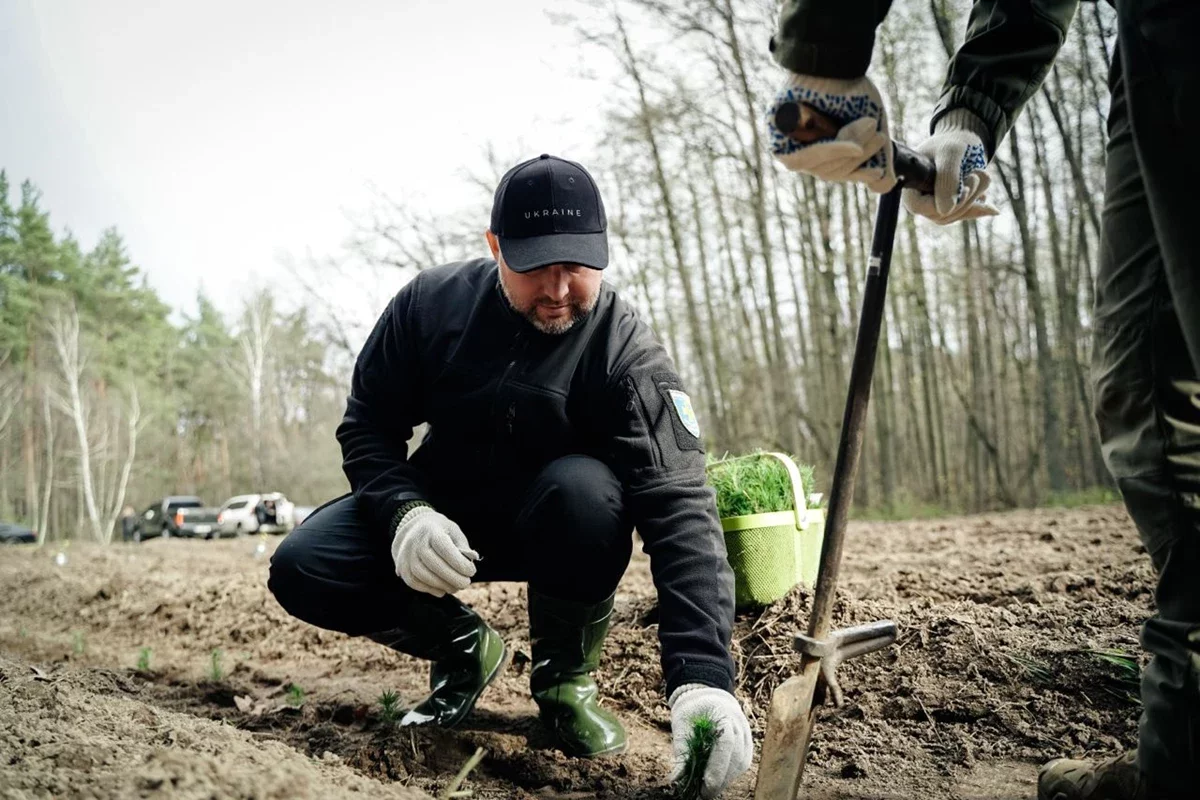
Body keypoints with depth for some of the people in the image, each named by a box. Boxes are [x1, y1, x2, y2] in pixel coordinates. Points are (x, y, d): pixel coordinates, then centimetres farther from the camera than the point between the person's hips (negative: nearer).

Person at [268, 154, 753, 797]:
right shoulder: (431, 303, -13)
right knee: (302, 570, -20)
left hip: (548, 527, -2)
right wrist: (406, 514, -28)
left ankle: (566, 677, -9)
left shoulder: (627, 351, -22)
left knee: (586, 487, -37)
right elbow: (368, 425, -4)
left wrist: (701, 677, -45)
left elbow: (679, 502, -32)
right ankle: (465, 648, 7)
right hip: (438, 515, 3)